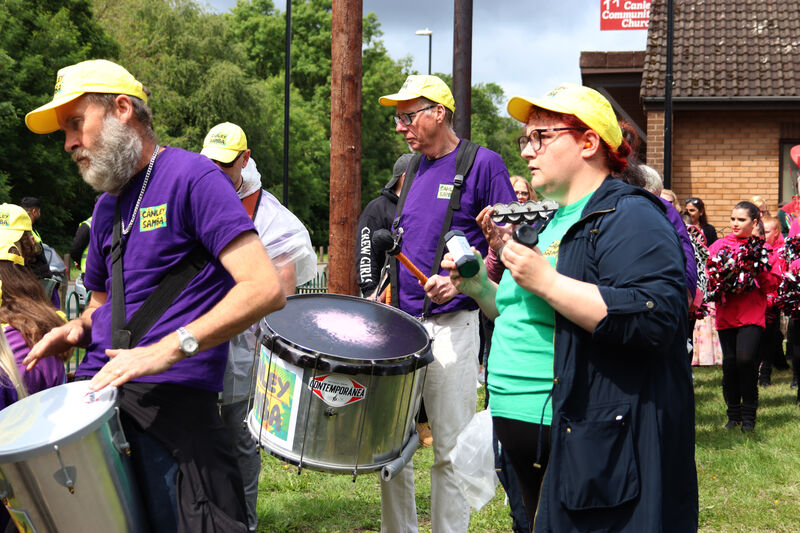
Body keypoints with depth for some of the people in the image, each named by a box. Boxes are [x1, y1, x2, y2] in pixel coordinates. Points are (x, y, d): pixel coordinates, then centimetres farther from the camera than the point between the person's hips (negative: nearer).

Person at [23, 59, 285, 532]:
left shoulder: (191, 177, -6)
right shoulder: (108, 206, 18)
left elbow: (266, 289, -17)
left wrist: (165, 350, -22)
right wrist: (77, 329, 9)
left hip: (173, 402, -7)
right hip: (98, 394, 7)